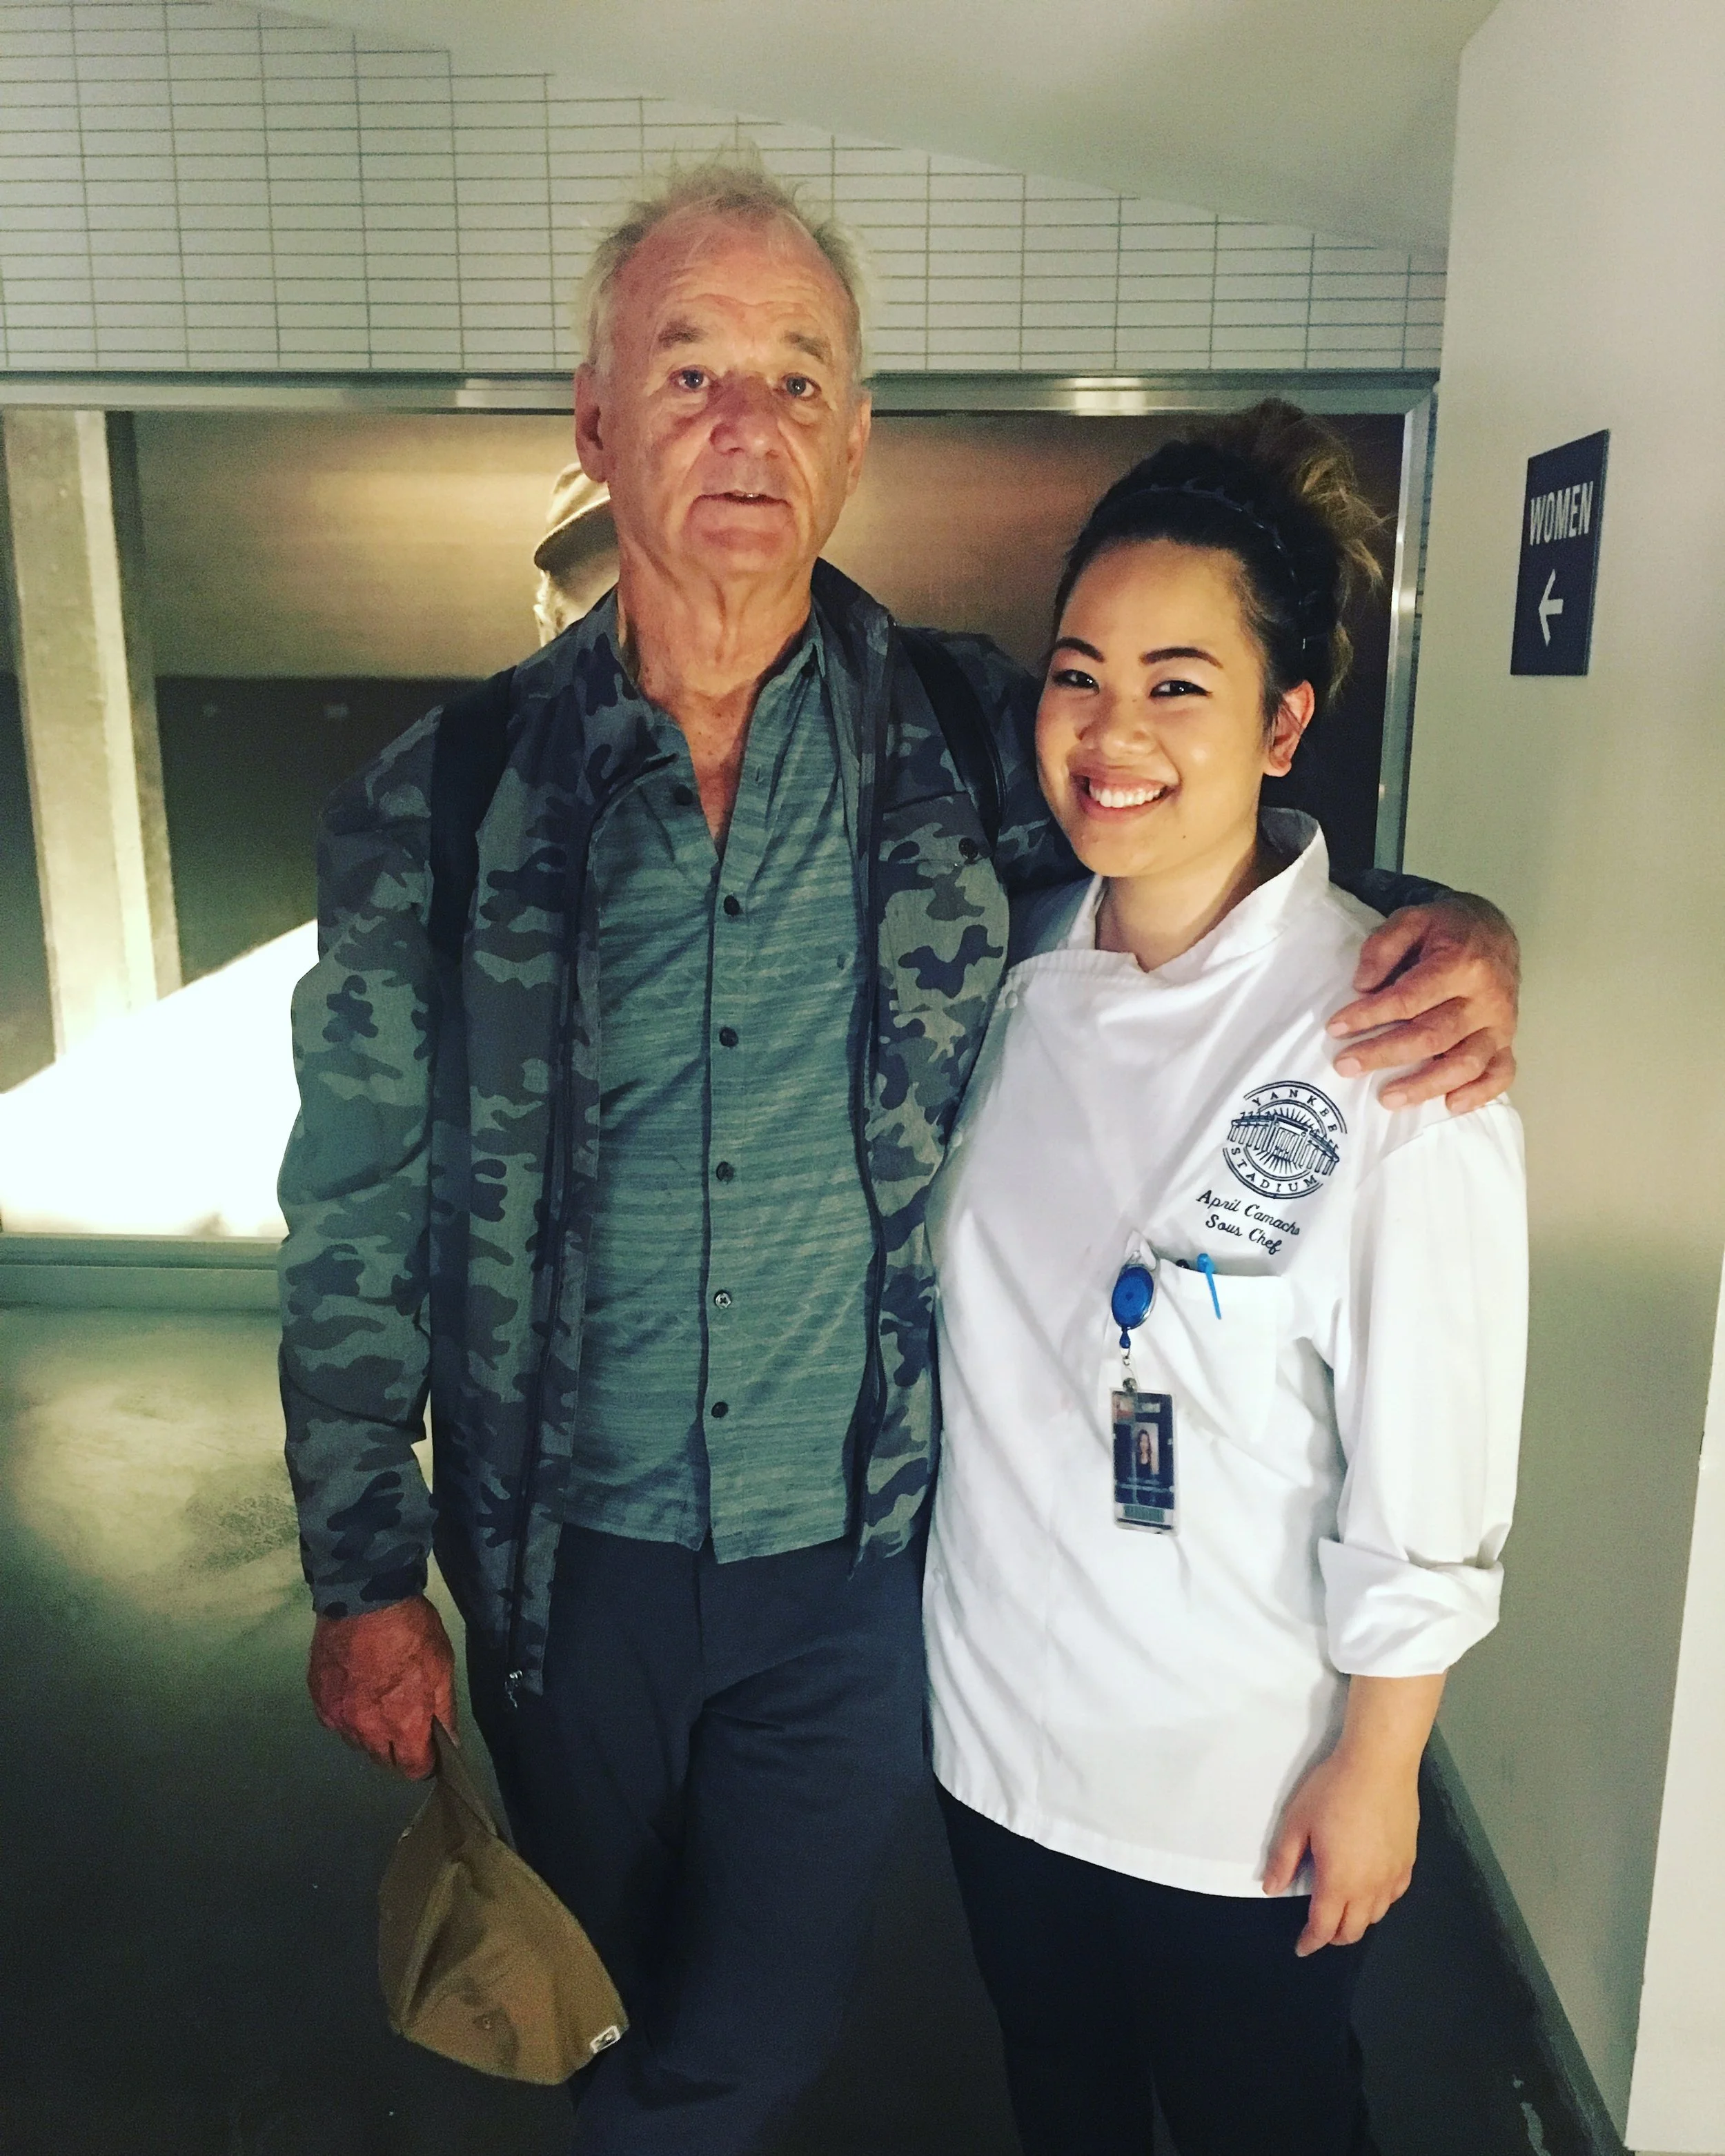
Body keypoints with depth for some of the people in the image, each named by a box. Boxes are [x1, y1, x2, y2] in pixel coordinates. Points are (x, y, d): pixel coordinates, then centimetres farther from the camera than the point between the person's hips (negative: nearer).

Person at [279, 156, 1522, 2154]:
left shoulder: (976, 742, -9)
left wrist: (1455, 936, -19)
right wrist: (364, 1578, -2)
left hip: (858, 1546, 0)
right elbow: (359, 1210, -4)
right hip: (565, 1556, 1)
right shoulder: (443, 798, -10)